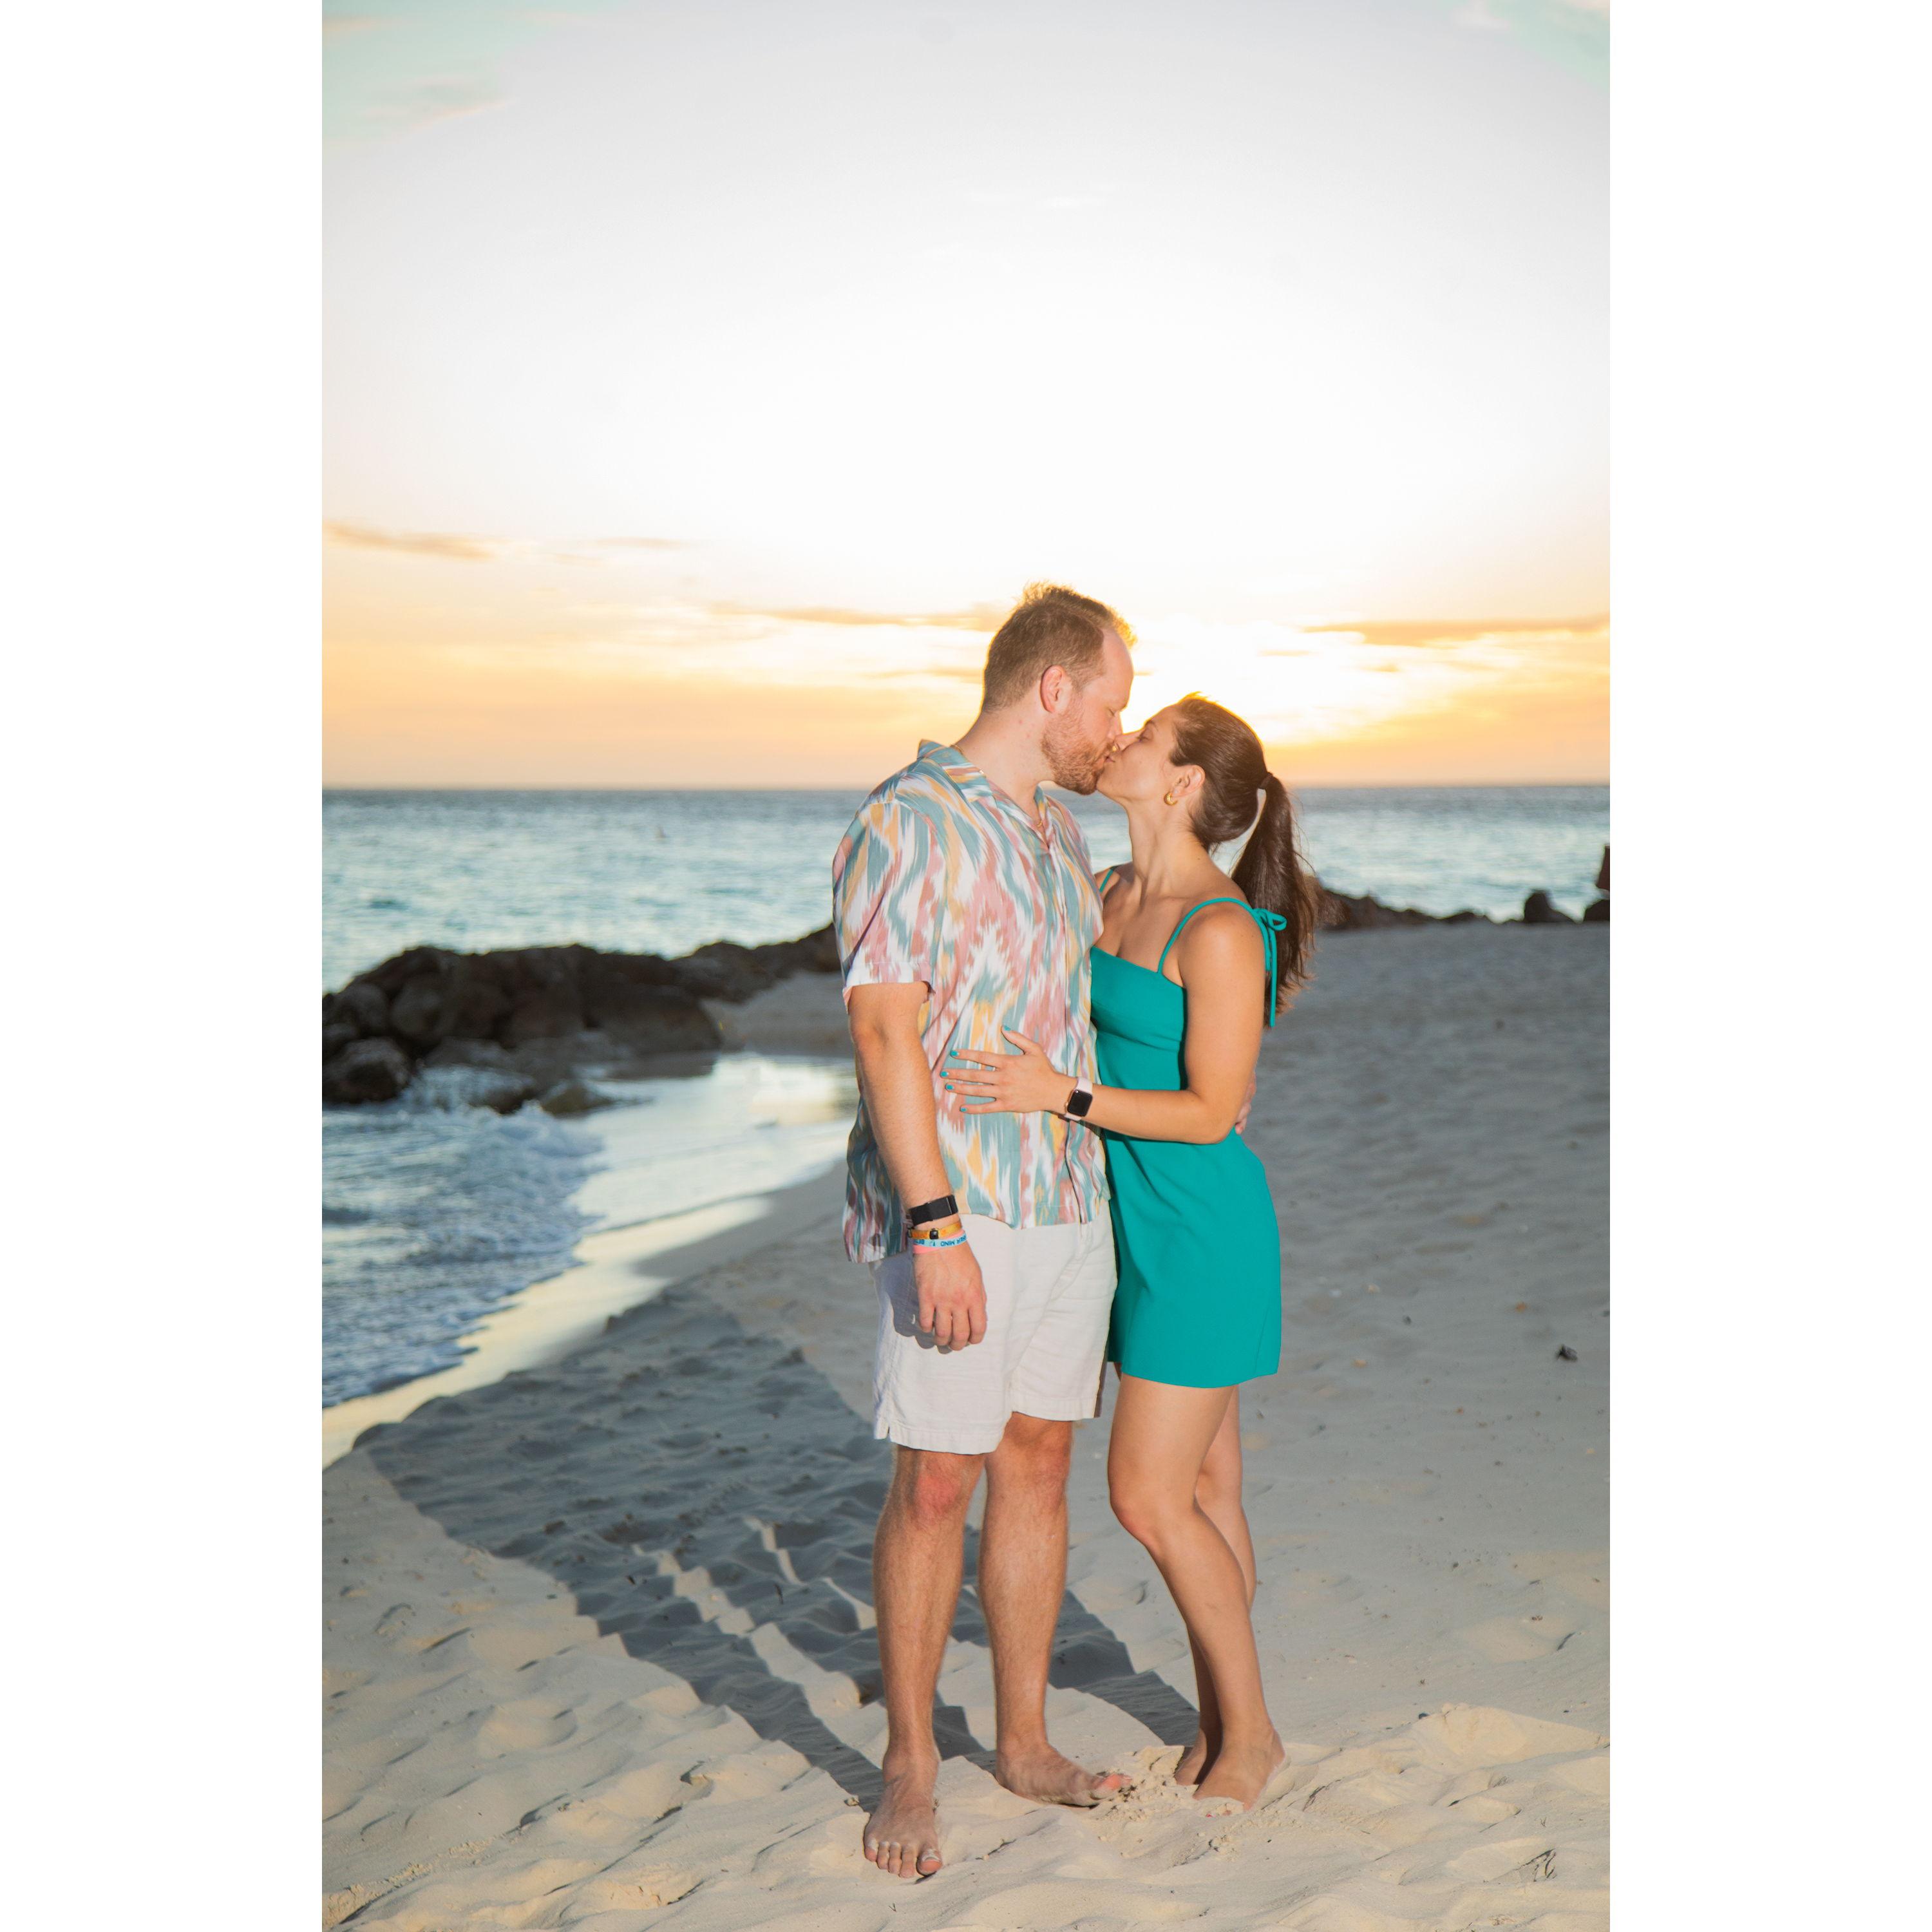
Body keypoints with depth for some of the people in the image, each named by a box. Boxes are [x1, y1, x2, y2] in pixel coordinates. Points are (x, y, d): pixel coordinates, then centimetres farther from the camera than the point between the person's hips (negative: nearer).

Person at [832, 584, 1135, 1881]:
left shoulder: (1058, 835, 14)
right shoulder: (910, 823, -12)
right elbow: (886, 1026, -18)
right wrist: (936, 1226, -22)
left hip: (1073, 1200, 8)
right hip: (957, 1206, -8)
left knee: (1039, 1465, 12)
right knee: (937, 1482, -1)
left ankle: (1026, 1742, 25)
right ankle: (911, 1765, 14)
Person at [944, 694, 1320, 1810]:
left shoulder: (1224, 933, -20)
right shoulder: (1118, 896, 7)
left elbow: (1212, 1112, -20)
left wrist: (1062, 1095, -27)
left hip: (1204, 1233, -8)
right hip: (1145, 1225, 8)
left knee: (1150, 1498, -4)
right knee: (1204, 1487, 15)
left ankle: (1252, 1734, 14)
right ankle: (1218, 1726, 26)